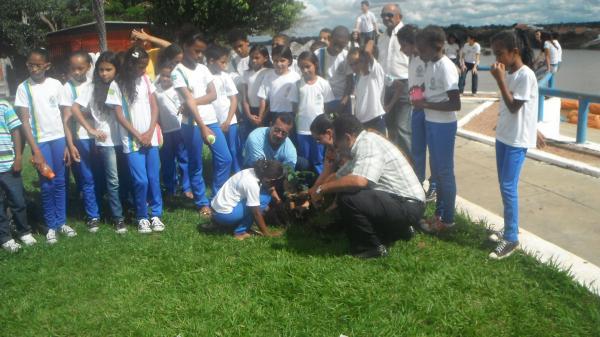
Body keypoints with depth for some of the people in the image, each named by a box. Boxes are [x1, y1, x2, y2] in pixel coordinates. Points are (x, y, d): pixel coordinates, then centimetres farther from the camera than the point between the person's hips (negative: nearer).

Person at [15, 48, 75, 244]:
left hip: (59, 139, 2)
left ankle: (61, 222, 19)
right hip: (40, 141, -2)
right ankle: (51, 226, 14)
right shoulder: (23, 88, -4)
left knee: (60, 182, 8)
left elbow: (64, 115, 6)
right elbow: (24, 121, -5)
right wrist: (35, 150, -11)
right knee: (47, 185, 1)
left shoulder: (56, 85, 1)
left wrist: (68, 144, 4)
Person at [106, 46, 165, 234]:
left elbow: (154, 107, 6)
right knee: (141, 180, -6)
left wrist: (150, 132, -5)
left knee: (154, 178, 4)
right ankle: (142, 217, 11)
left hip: (150, 138, 3)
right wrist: (138, 135, -9)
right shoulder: (117, 85, -5)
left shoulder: (146, 80, 7)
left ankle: (156, 214, 16)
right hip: (132, 141, -3)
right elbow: (119, 115, -6)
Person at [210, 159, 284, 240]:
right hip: (224, 214, -9)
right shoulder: (252, 184, -23)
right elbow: (256, 212, -15)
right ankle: (240, 231, -6)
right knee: (264, 198, -11)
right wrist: (266, 232, -5)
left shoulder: (253, 172, 0)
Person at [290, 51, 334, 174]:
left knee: (318, 160, 8)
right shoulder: (298, 84, 0)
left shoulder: (323, 83, -3)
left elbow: (326, 106, 2)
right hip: (302, 129, 1)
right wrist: (294, 125, 0)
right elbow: (295, 106, 4)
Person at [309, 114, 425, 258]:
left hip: (408, 206, -10)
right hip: (397, 200, 10)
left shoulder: (368, 143, -18)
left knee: (347, 198, -23)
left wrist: (323, 189, -21)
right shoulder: (362, 146, 12)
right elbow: (338, 176, 21)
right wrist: (311, 193, 20)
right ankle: (399, 230, 23)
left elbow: (359, 181, -33)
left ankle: (372, 247, -5)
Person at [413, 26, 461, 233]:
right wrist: (422, 96, 1)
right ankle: (439, 213, 31)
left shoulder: (446, 68, -20)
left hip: (444, 125, -9)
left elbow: (455, 104, -23)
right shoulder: (431, 64, 7)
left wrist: (426, 105, -20)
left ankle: (447, 219, 14)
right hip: (431, 123, 9)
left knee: (445, 172, 2)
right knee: (436, 170, 17)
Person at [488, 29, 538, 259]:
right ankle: (509, 231, 23)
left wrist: (500, 80, -20)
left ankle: (511, 239, 2)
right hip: (503, 136, 9)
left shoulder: (525, 75, -17)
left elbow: (513, 107, -20)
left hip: (517, 140, -9)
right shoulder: (508, 73, 9)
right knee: (504, 186, 13)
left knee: (508, 188, -6)